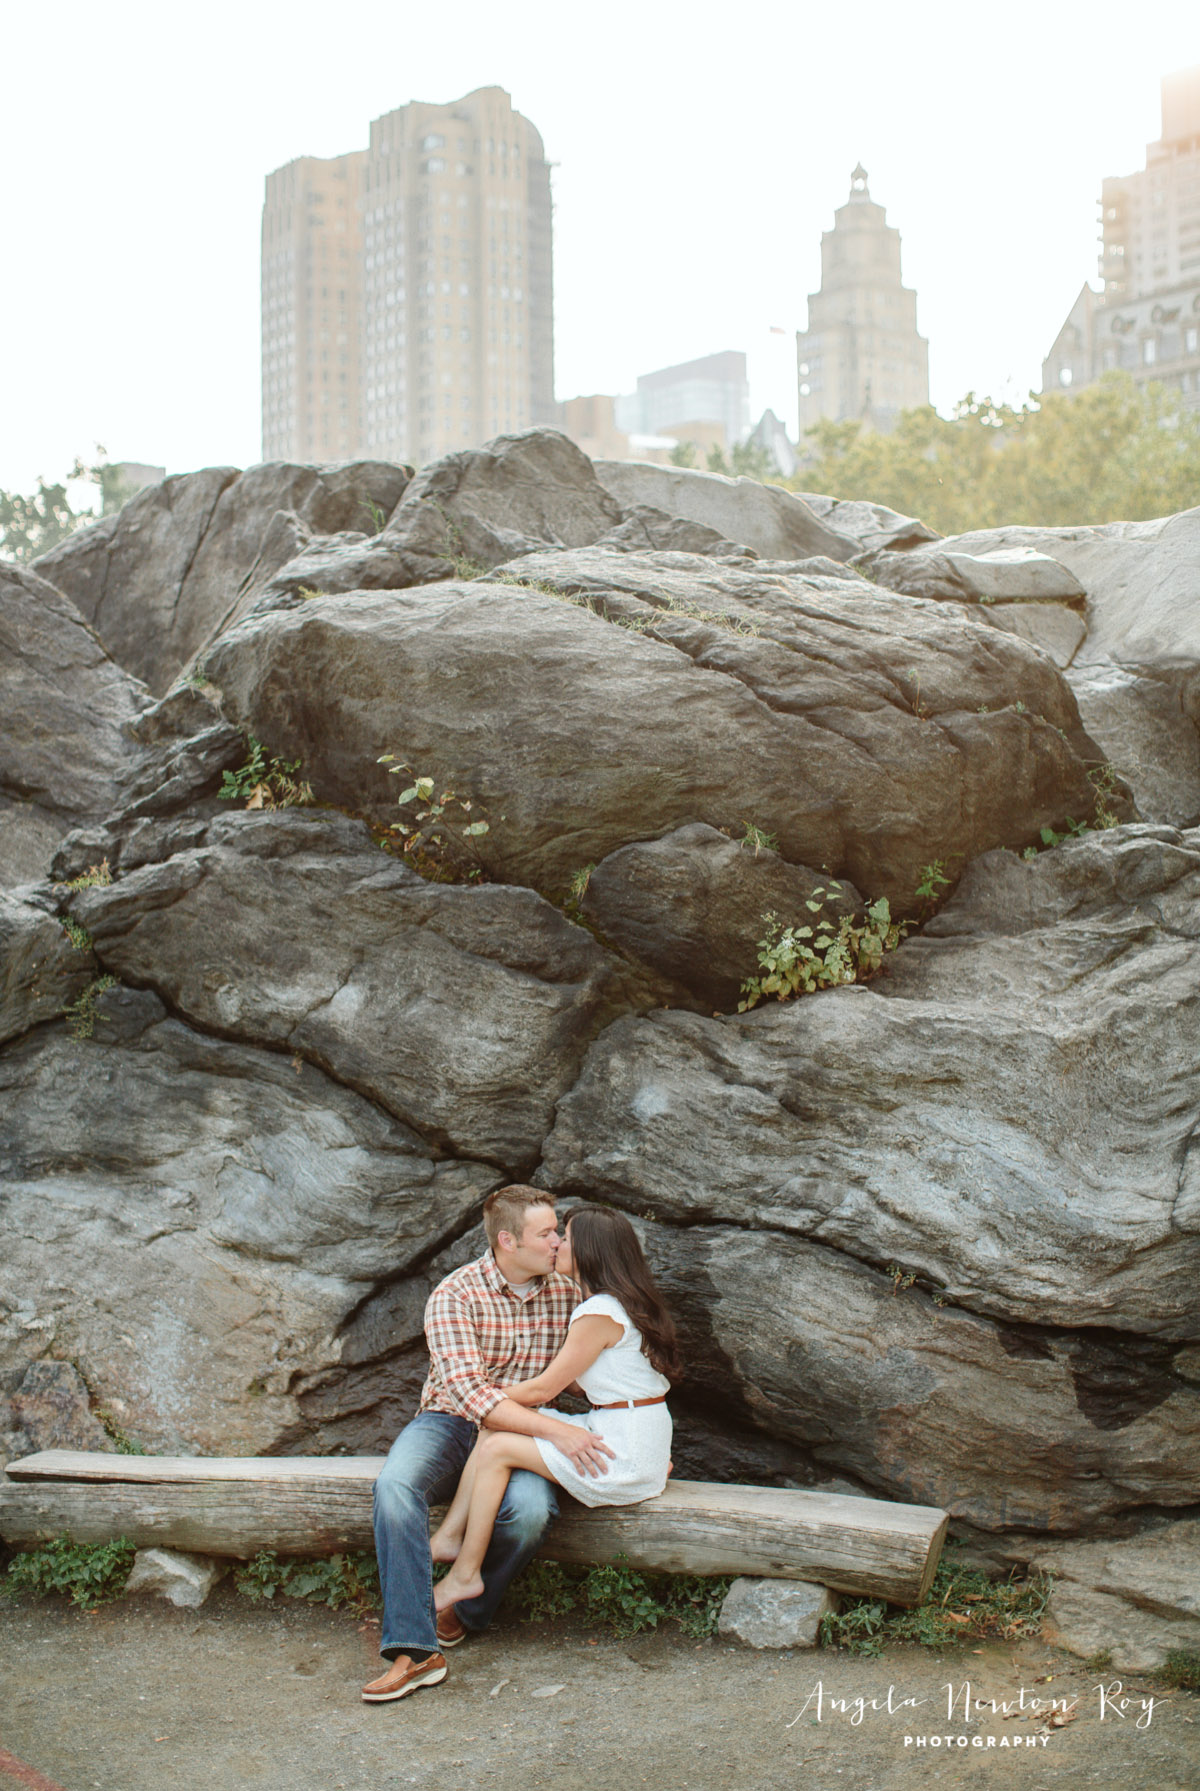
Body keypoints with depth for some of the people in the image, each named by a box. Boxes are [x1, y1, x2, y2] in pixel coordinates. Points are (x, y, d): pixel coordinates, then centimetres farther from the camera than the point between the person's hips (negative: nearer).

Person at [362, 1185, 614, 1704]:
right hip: (451, 1423, -2)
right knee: (396, 1485, -33)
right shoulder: (455, 1295, -12)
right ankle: (413, 1651, -33)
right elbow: (467, 1390, -23)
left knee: (530, 1507, -32)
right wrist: (556, 1430, -29)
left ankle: (466, 1612, -4)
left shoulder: (567, 1295, 2)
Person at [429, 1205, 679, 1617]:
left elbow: (543, 1389, -12)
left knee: (496, 1448, -10)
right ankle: (449, 1539, 2)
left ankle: (465, 1574, -1)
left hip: (626, 1458, -10)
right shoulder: (619, 1304, 13)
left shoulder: (601, 1313, -18)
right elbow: (573, 1380, 17)